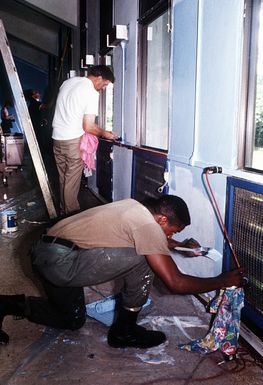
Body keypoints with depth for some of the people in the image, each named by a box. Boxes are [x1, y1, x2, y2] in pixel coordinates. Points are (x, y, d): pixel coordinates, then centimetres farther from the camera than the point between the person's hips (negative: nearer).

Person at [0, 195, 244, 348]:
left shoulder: (134, 207, 12)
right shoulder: (148, 225, -14)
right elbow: (175, 282, -14)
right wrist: (223, 281, -2)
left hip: (44, 253, 10)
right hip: (61, 261, -10)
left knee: (73, 320, 28)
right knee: (143, 261, -14)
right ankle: (124, 330, 4)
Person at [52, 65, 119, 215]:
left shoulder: (68, 82, 12)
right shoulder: (92, 92, -13)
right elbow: (88, 127, -16)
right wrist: (105, 133, 0)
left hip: (57, 137, 8)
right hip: (73, 141, -8)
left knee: (63, 179, 15)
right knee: (72, 182, 0)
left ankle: (64, 213, 24)